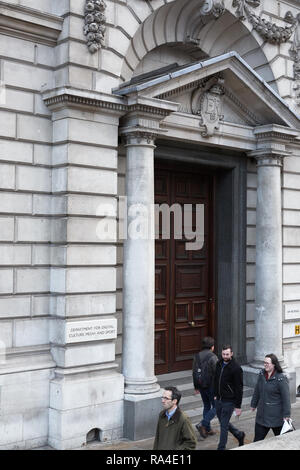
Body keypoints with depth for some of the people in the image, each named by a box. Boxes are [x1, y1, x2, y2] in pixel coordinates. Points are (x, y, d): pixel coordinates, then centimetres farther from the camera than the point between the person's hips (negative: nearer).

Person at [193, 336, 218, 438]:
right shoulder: (213, 357, -16)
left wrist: (196, 387, 17)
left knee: (206, 406, 17)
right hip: (211, 386, -7)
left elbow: (194, 372, 9)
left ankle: (207, 429, 21)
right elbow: (216, 374, -17)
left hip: (201, 386, 7)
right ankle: (202, 424, -8)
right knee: (215, 407, 5)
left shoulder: (197, 356, 4)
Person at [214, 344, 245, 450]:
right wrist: (215, 394, 17)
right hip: (219, 400, 7)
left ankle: (221, 448, 11)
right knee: (223, 422, 18)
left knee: (224, 425, -2)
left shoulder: (236, 368, -17)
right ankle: (239, 434, 40)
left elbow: (239, 388, -16)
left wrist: (238, 406, -16)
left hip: (229, 401, -7)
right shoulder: (219, 364, 3)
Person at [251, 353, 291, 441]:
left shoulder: (281, 379, -16)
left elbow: (286, 397, -15)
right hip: (262, 414, 6)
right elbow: (257, 391, 15)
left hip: (276, 416, -5)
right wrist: (254, 404, 22)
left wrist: (286, 415, -16)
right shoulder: (261, 374, 2)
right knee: (257, 439, 6)